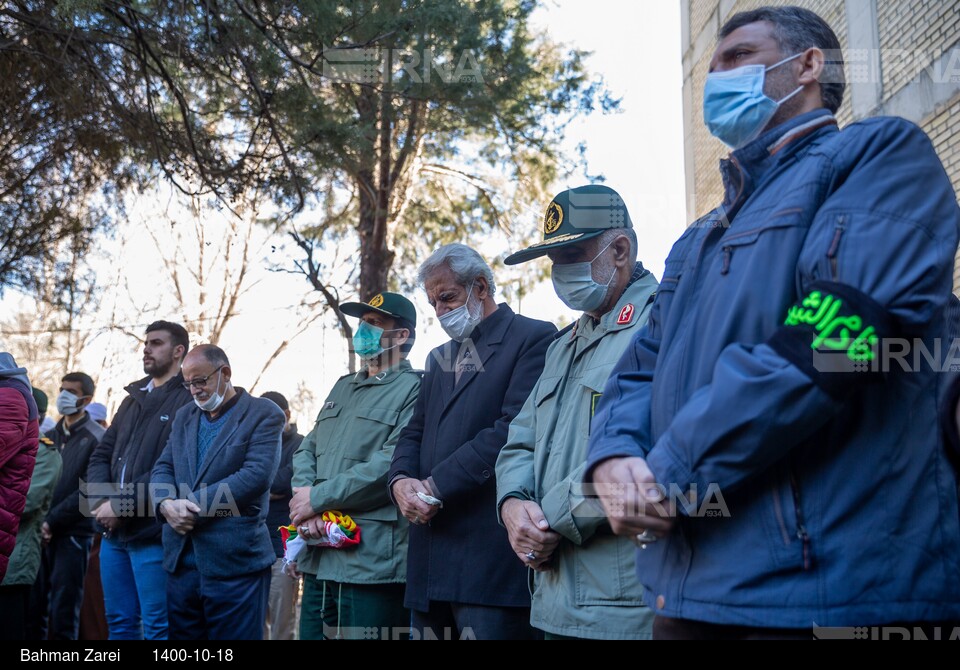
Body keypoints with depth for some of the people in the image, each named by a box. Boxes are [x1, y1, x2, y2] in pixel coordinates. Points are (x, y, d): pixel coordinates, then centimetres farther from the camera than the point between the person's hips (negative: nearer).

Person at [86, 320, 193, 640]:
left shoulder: (188, 401, -8)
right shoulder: (132, 399, 19)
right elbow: (101, 455, 14)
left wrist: (121, 506, -17)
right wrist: (102, 501, -5)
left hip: (152, 532, -8)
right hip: (113, 531, 8)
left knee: (158, 626, 0)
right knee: (118, 622, 14)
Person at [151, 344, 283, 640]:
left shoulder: (264, 414, -4)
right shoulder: (184, 415, 17)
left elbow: (257, 475, -15)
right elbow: (163, 468, 12)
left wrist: (194, 507, -17)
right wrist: (166, 503, -11)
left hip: (235, 560, -6)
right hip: (181, 559, 6)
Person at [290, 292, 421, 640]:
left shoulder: (414, 390, -7)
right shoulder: (343, 387, 20)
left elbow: (392, 463, -19)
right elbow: (307, 449, 15)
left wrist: (318, 497, -13)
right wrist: (305, 498, -6)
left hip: (372, 565, -8)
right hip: (319, 560, 8)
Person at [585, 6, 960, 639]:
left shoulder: (883, 154, -2)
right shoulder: (701, 240, 23)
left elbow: (829, 336, -18)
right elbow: (641, 367, 16)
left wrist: (670, 474, -14)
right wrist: (615, 456, -8)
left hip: (831, 585, -7)